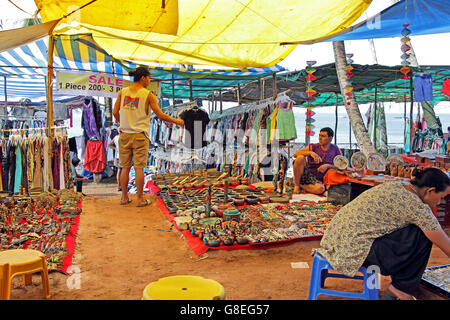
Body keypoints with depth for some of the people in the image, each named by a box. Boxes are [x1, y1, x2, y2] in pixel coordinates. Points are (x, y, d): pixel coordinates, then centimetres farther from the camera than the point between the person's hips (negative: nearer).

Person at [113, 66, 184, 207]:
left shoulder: (122, 92, 5)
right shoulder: (148, 95, -6)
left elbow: (115, 113, 5)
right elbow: (160, 115, -6)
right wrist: (176, 120, 8)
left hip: (124, 134, 4)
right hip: (140, 136, -4)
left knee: (125, 167, 11)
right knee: (139, 168, 2)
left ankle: (124, 197, 20)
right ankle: (140, 199, 9)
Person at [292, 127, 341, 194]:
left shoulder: (335, 150, 6)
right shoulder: (313, 147, 3)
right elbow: (295, 154, -8)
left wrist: (328, 166, -15)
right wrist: (310, 152, -24)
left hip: (317, 180, 0)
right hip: (306, 175, 0)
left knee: (321, 189, -38)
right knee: (300, 158, -30)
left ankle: (300, 185, -9)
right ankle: (296, 185, -12)